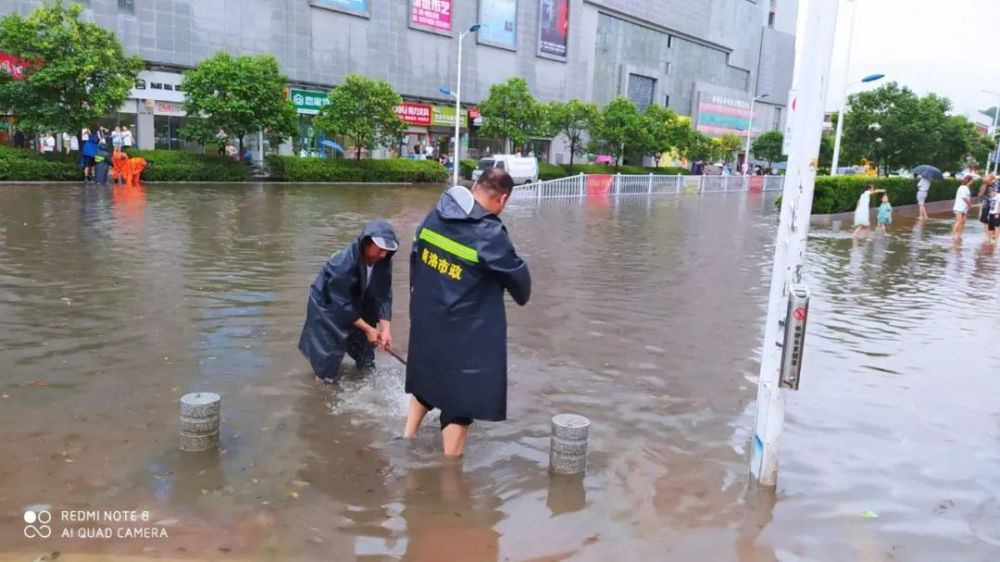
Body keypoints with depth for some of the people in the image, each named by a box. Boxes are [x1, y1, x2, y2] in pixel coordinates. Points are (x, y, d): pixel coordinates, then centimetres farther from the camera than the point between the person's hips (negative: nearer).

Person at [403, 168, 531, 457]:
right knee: (463, 395, 7)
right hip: (466, 332, -7)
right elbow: (518, 276, -8)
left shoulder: (433, 218, -1)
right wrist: (522, 297, 14)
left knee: (426, 378, 27)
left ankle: (407, 437, 40)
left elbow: (415, 257, 12)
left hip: (425, 322, 7)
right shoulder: (490, 234, -21)